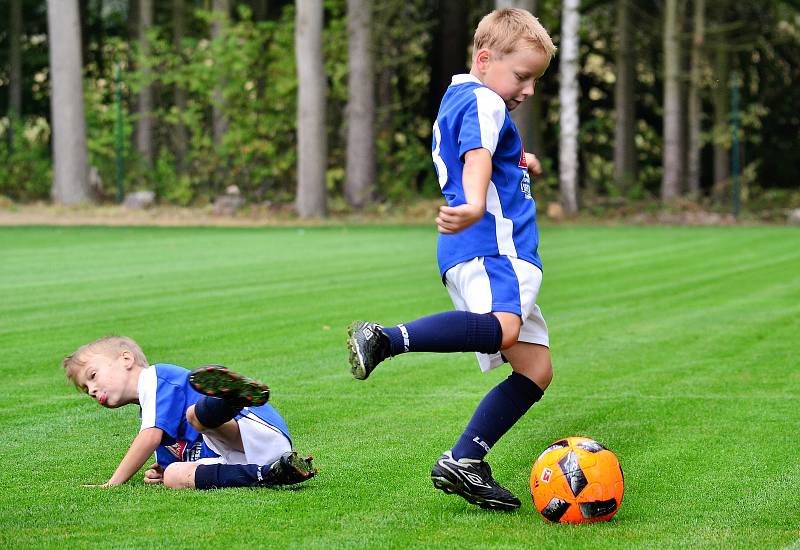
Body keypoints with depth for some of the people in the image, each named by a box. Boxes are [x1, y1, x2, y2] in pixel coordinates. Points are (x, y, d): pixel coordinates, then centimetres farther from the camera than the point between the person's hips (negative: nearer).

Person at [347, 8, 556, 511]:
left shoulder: (455, 102, 30)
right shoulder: (483, 102, -2)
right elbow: (477, 155, -24)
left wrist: (517, 164, 60)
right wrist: (475, 206, -42)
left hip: (507, 253, 10)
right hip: (490, 245, -10)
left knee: (535, 370, 5)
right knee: (502, 328, -38)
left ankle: (463, 462, -1)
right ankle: (384, 340, -40)